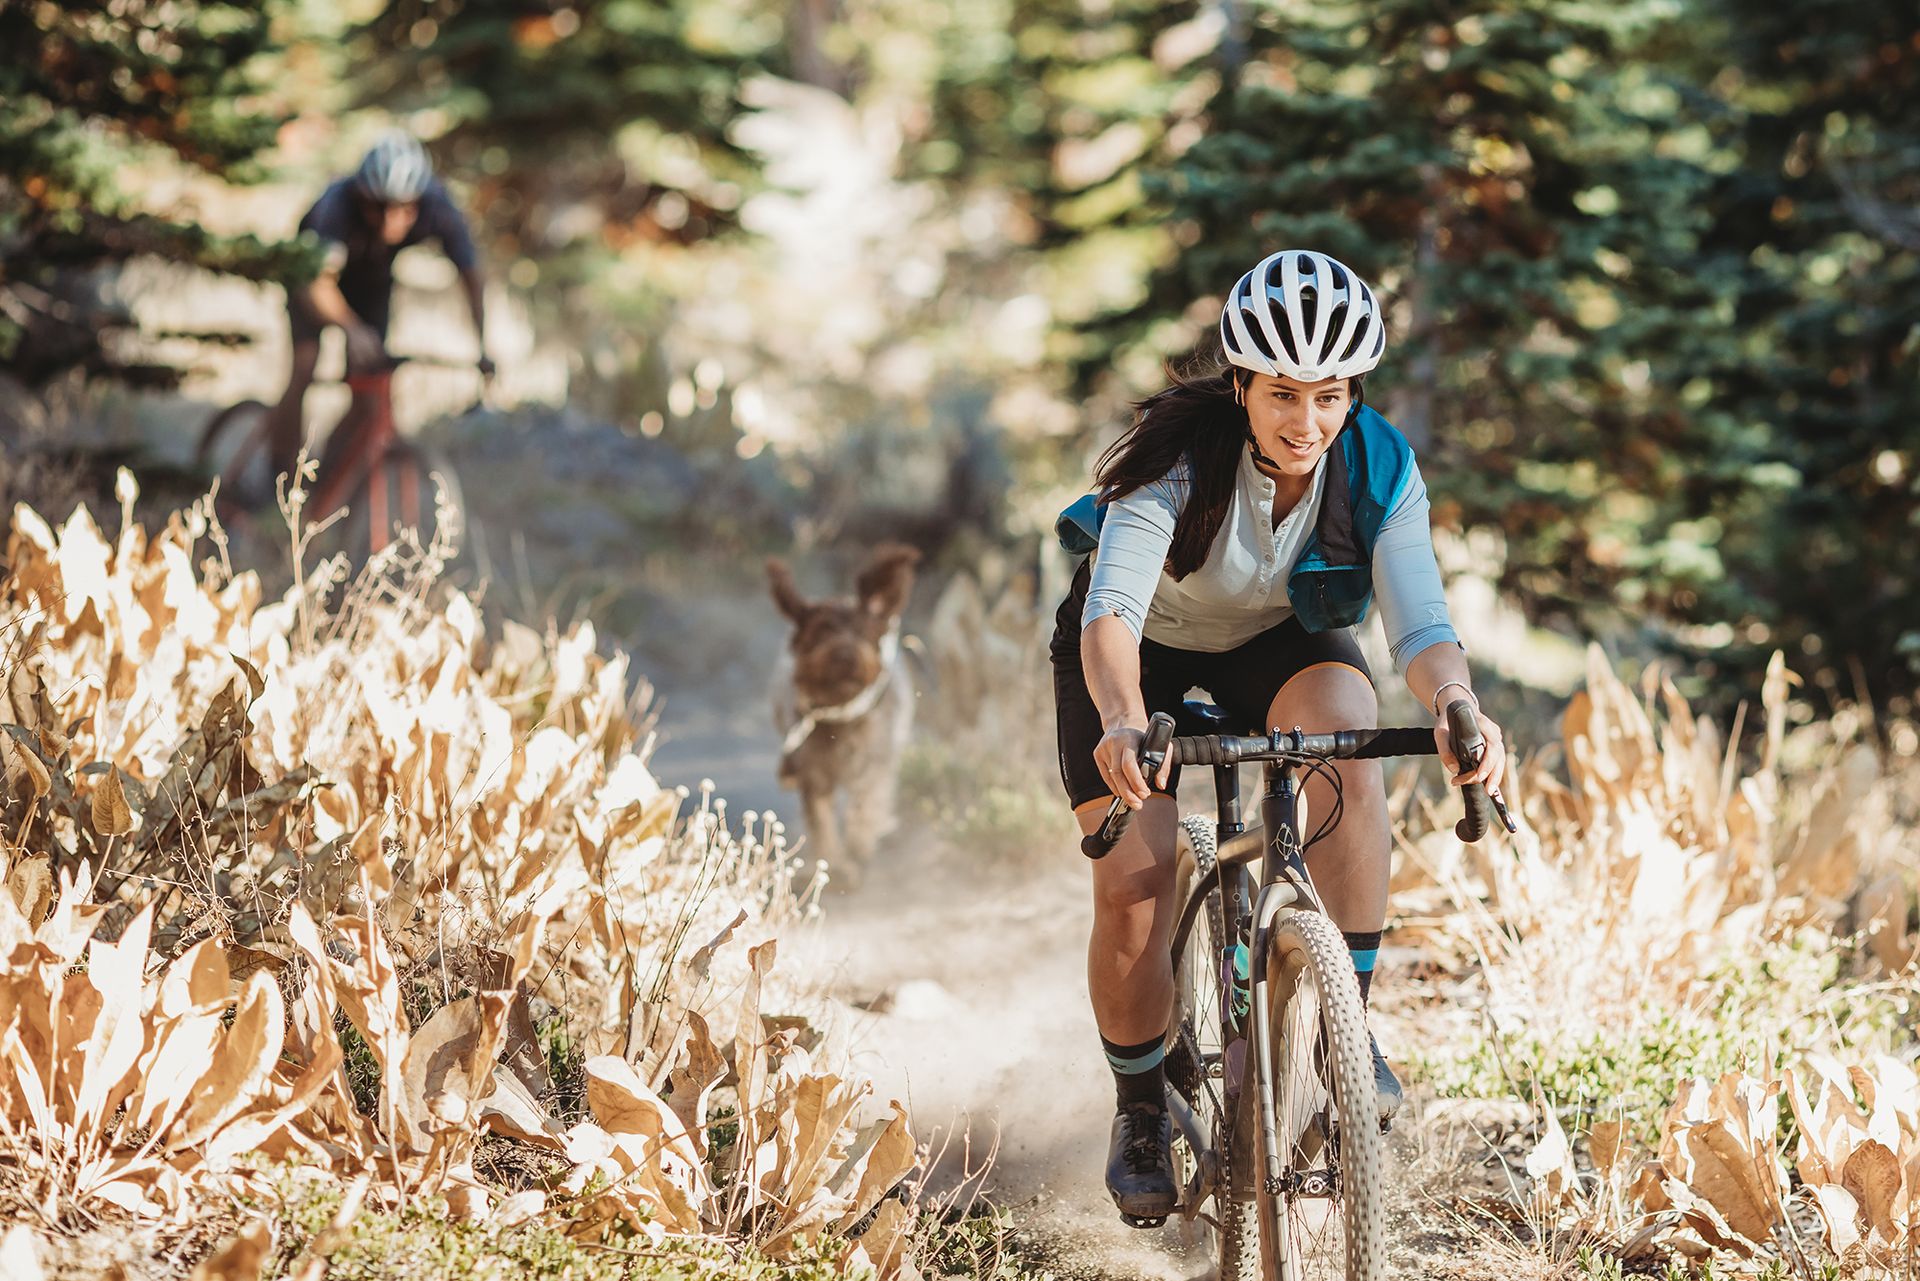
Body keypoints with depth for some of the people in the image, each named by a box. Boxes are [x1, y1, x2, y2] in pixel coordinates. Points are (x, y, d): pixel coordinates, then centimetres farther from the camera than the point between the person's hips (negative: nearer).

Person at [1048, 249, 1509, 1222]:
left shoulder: (1378, 468, -26)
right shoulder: (1180, 456, -34)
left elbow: (1420, 624, -33)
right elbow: (1113, 612, -45)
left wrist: (1455, 706, -56)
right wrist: (1124, 725, -66)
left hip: (1278, 637, 2)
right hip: (1150, 642, -2)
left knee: (1348, 737, -32)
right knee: (1131, 890, -15)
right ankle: (1140, 1113, 11)